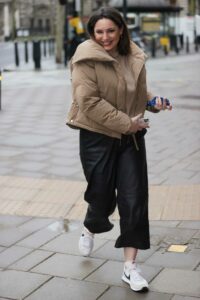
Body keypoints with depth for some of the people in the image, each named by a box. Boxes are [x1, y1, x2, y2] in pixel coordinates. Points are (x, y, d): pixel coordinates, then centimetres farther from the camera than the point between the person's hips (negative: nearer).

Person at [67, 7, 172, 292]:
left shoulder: (135, 57, 4)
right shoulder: (86, 59, -12)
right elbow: (89, 101, -20)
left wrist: (153, 101, -1)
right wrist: (127, 122, -20)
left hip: (131, 137, 4)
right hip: (98, 137, -4)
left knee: (135, 199, 0)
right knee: (102, 196, 8)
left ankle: (130, 266, 10)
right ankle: (90, 229, 46)